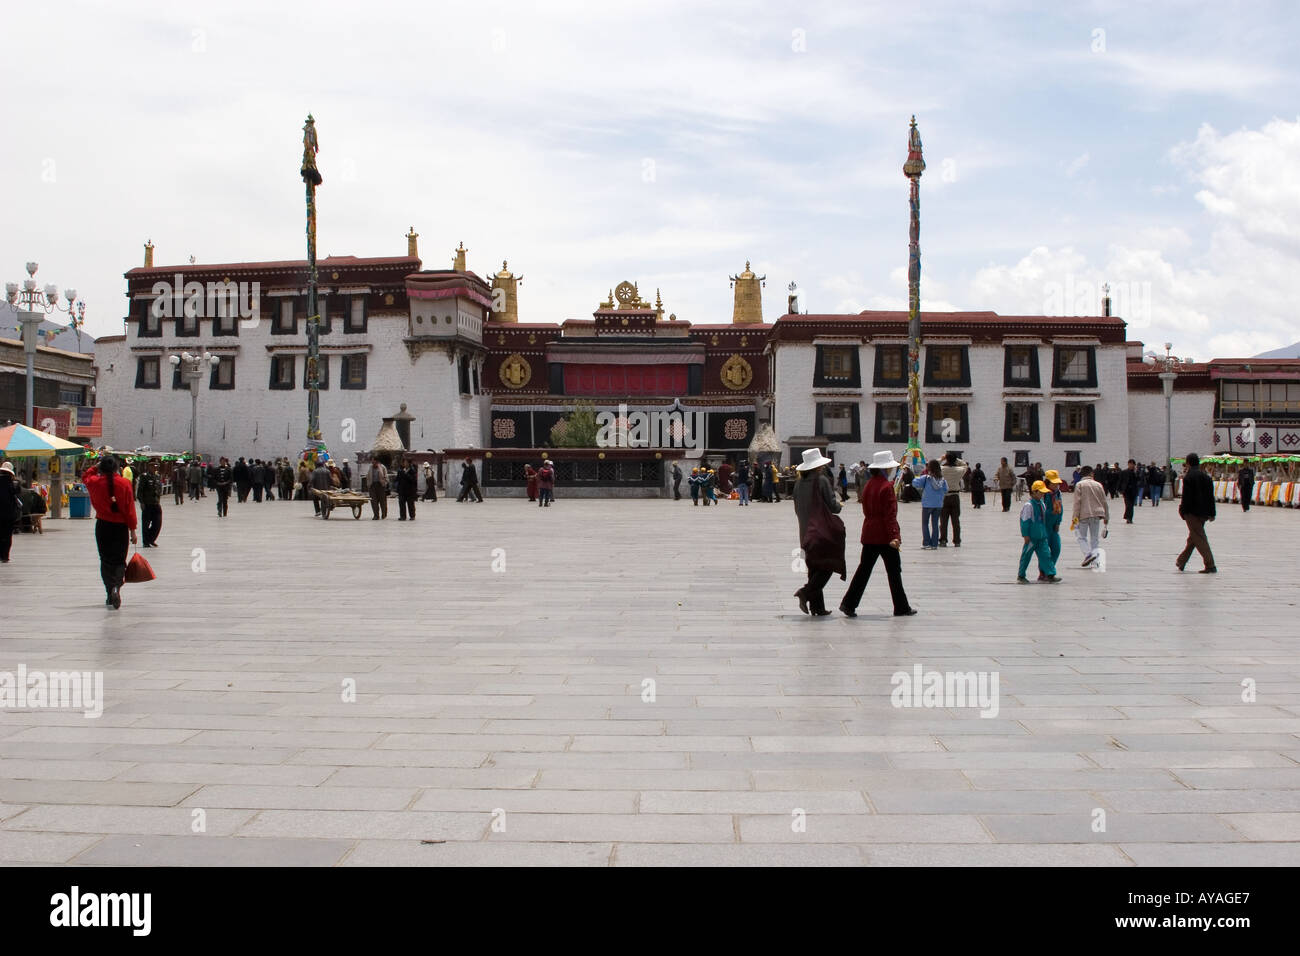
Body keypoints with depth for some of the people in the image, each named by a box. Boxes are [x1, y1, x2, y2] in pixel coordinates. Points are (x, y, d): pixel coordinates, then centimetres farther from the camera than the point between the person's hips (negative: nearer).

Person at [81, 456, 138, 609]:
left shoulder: (95, 482, -5)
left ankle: (110, 594, 10)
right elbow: (130, 508, -6)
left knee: (105, 561, 11)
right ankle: (116, 587, -20)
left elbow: (85, 476, 22)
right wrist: (132, 530, 0)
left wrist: (96, 467, 17)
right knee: (119, 560, 6)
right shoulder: (124, 483, -8)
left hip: (103, 526, 1)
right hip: (120, 526, -1)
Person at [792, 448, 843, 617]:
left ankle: (818, 607, 11)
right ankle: (806, 592, -16)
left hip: (806, 532, 7)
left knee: (814, 568, 12)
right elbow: (833, 506, -13)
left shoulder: (799, 483, 7)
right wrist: (839, 505, 7)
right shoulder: (822, 480, -13)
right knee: (827, 566, 1)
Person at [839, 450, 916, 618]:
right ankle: (901, 608, 13)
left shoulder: (868, 485, 9)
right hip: (885, 535, -7)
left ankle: (848, 603, 2)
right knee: (894, 571, 4)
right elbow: (890, 514, -19)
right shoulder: (887, 486, -14)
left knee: (864, 568, 9)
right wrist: (894, 536, -20)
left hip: (869, 533, 7)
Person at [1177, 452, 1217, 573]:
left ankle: (1210, 565, -14)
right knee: (1192, 538, 18)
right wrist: (1212, 513, 14)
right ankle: (1181, 562, 30)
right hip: (1204, 512, 8)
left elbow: (1186, 497, -14)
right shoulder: (1206, 477, 10)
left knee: (1199, 538, -7)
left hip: (1192, 513, -8)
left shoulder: (1188, 477, -11)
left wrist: (1182, 510, -5)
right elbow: (1211, 497, 11)